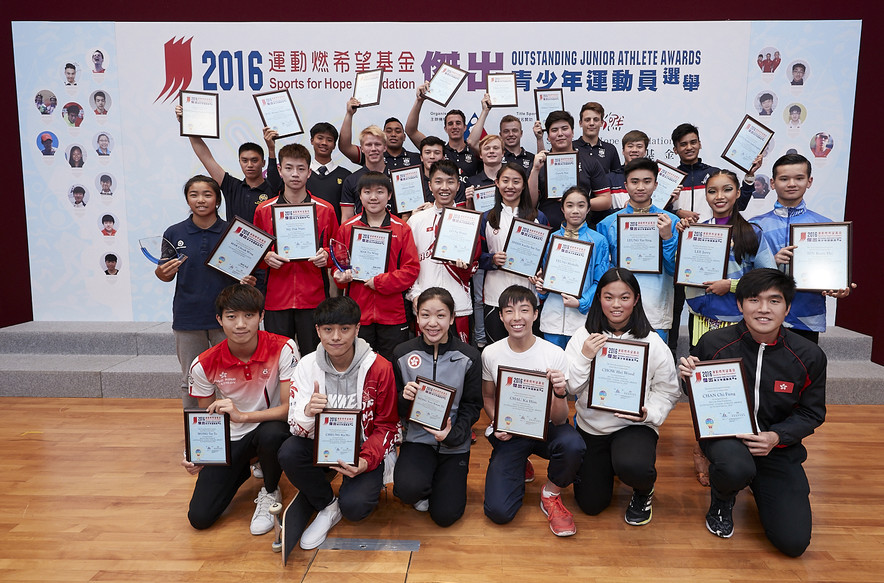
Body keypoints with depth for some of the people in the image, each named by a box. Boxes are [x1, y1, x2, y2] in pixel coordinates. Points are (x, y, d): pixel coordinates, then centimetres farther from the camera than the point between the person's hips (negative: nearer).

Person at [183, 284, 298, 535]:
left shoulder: (283, 349, -21)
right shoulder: (204, 365, -12)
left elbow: (289, 407, -21)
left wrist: (243, 416, -35)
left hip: (271, 427, -2)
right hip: (230, 438, 3)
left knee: (271, 434, -39)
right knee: (200, 517, -8)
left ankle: (270, 492, -5)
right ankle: (241, 471, 25)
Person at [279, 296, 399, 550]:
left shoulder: (379, 368, -15)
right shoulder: (307, 366, -8)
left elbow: (386, 426, -6)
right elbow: (297, 428, -10)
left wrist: (366, 461, -23)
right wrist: (307, 412, -35)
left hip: (365, 450, -3)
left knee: (353, 507, -26)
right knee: (288, 453, -26)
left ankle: (369, 486, 13)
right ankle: (327, 506, 1)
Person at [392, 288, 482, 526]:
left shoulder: (469, 357, -6)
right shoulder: (402, 354, -4)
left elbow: (472, 406, -1)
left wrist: (453, 434, -18)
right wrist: (404, 398, -21)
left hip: (455, 443, 0)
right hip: (417, 437, 0)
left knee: (445, 515, -6)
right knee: (409, 489, -29)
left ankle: (444, 480, 27)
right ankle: (421, 490, 10)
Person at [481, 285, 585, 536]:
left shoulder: (554, 354, -13)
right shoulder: (490, 354, -7)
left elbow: (559, 420, -13)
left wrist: (560, 394, -34)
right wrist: (497, 425, -9)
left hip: (544, 428, -1)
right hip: (508, 432, 1)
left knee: (573, 445, -37)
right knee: (498, 512, -15)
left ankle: (551, 495, -2)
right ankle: (518, 470, 21)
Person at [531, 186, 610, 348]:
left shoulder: (598, 241, 1)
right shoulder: (551, 239, 9)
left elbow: (601, 282, -2)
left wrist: (582, 303, -16)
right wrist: (541, 288, -4)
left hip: (583, 315, -2)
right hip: (552, 315, 2)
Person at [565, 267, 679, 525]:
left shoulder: (652, 343, -7)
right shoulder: (583, 336, -5)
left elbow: (668, 391, -3)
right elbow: (569, 387, -8)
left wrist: (649, 413, -20)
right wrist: (584, 357, -23)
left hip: (635, 425, -2)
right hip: (591, 425, 2)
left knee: (632, 467, -36)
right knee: (591, 505, 5)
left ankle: (643, 492, 5)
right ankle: (606, 466, 40)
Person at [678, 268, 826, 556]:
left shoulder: (810, 356, -6)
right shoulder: (713, 343, -10)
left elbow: (812, 413, 4)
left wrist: (776, 437, -15)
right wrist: (690, 378, -21)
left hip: (778, 445, 3)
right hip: (723, 434, -2)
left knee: (794, 542, -7)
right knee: (735, 469, -40)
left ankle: (758, 485, 27)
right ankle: (722, 499, 2)